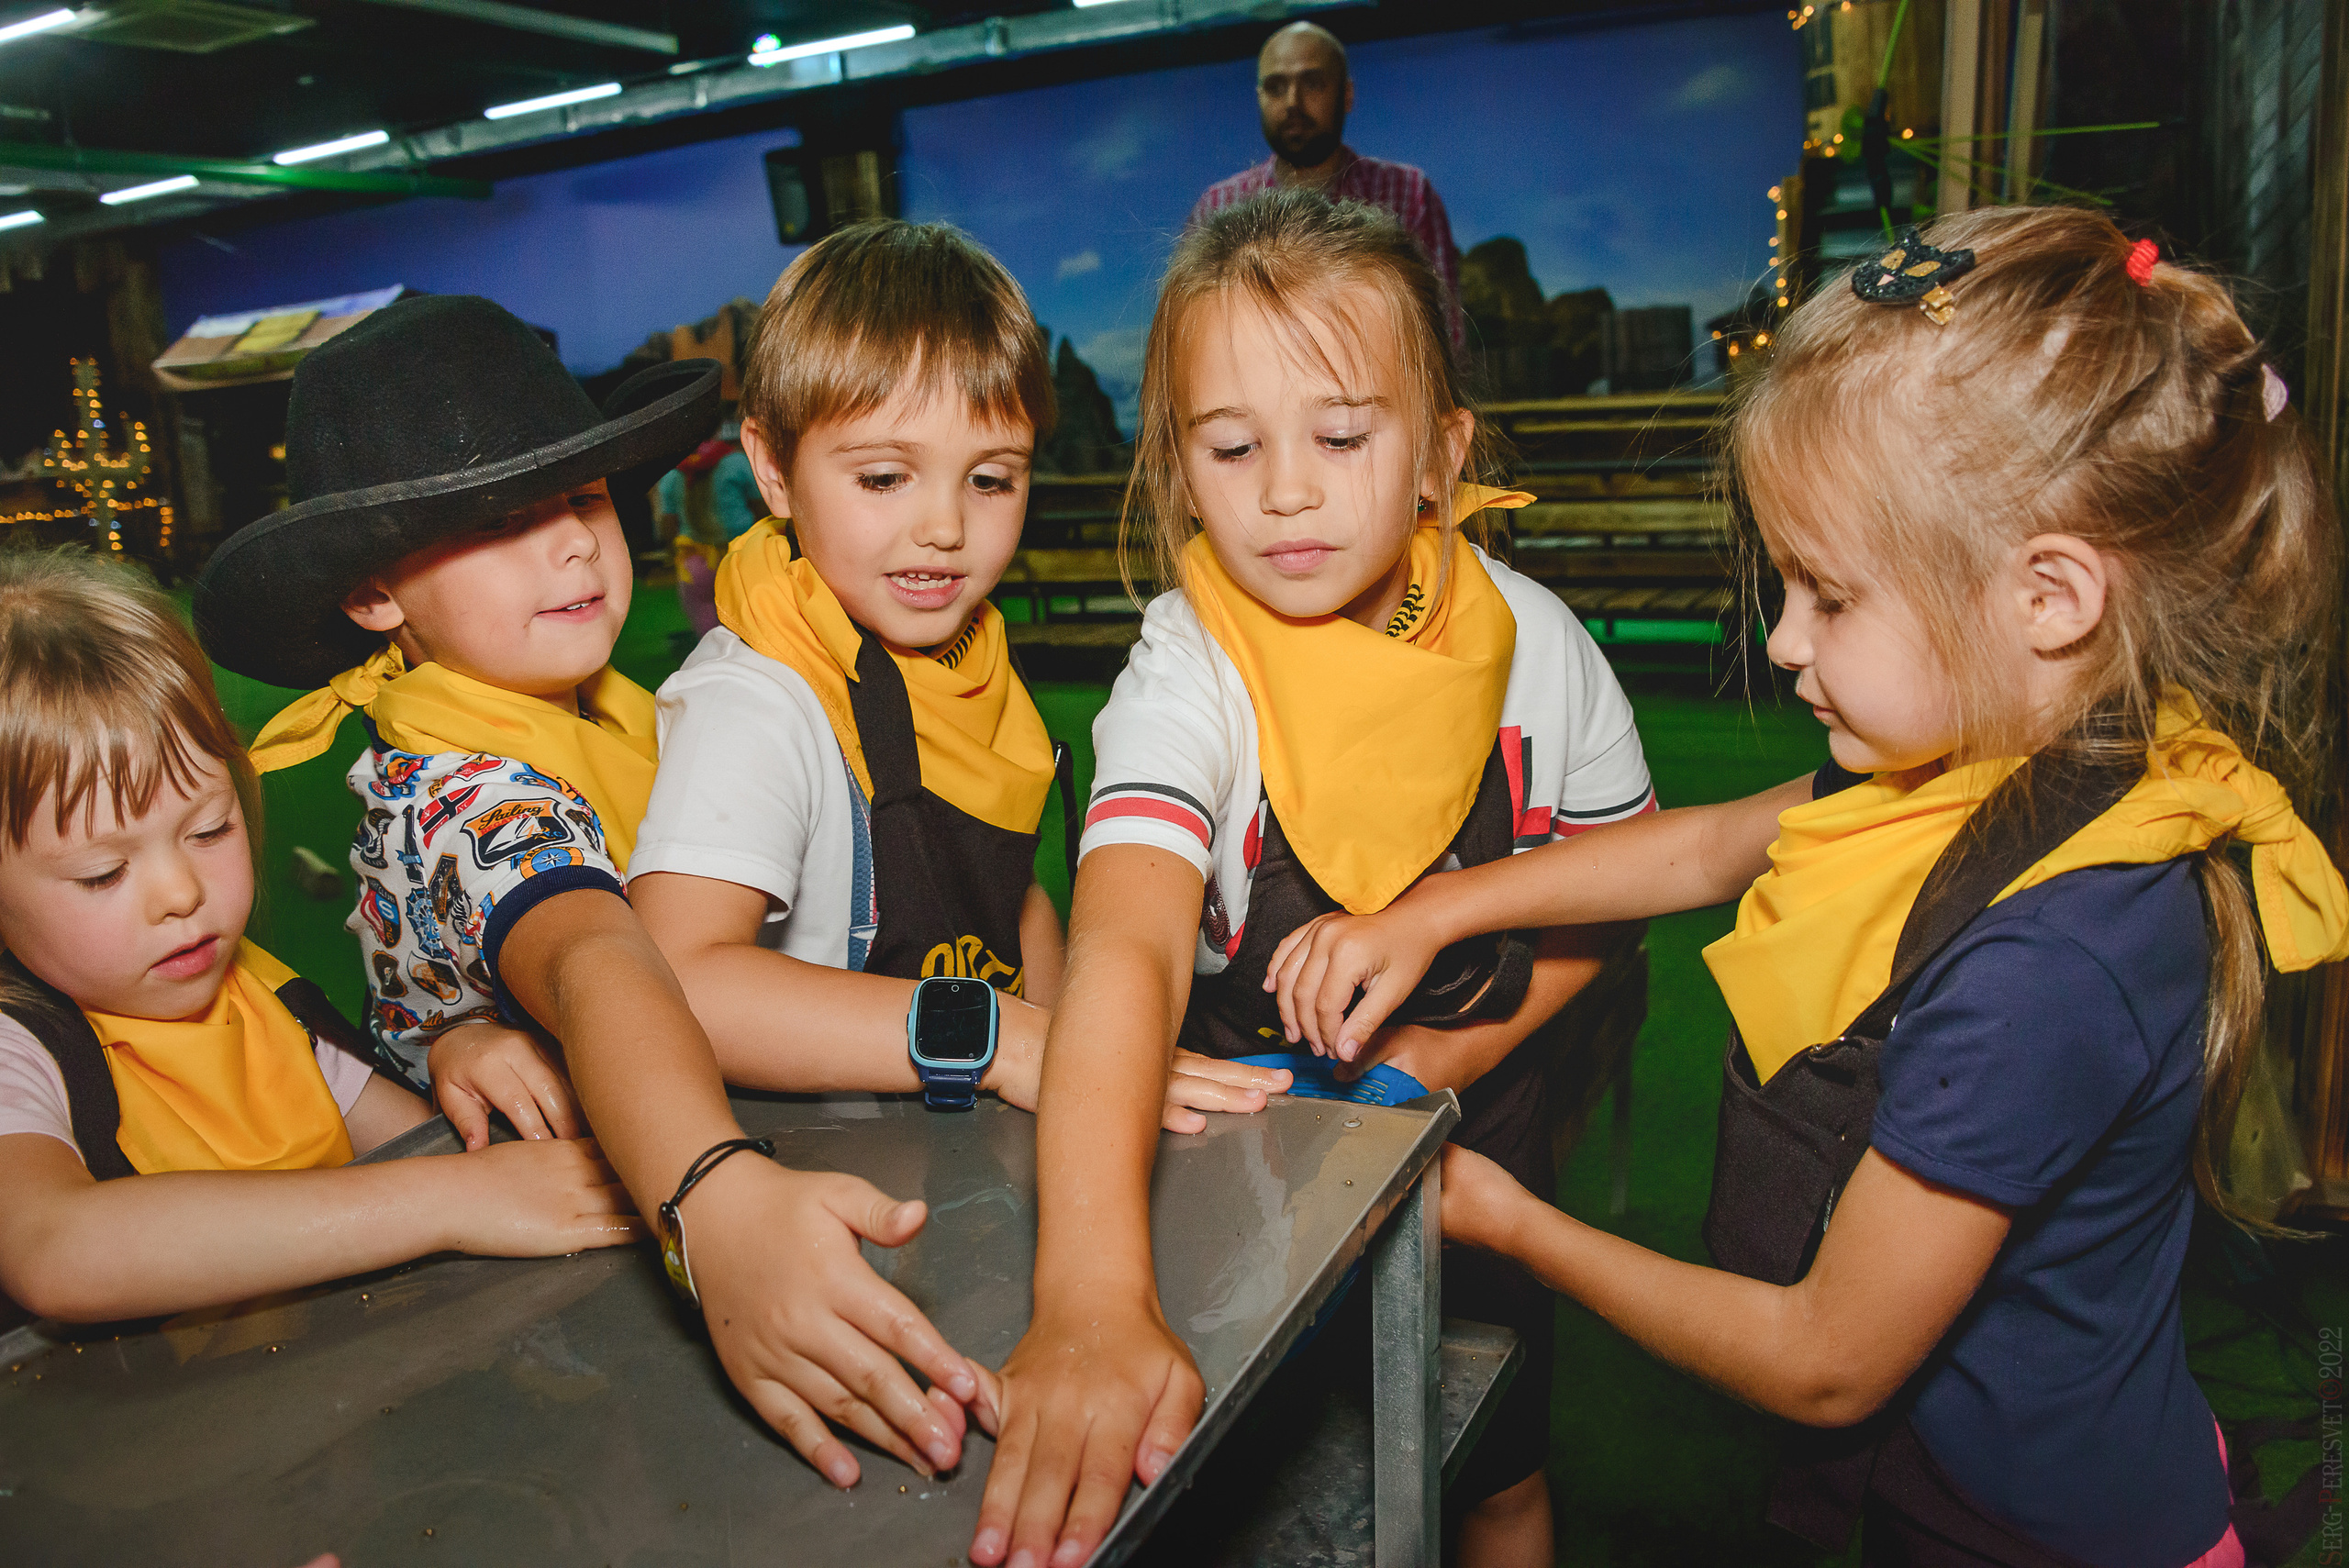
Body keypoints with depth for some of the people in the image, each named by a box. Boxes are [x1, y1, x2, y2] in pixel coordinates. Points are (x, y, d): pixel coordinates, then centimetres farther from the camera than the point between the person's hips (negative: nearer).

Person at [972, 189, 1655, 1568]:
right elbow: (1126, 952, -42)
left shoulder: (1532, 641, -14)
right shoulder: (1191, 675, -25)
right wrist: (1094, 1294, -57)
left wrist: (1450, 1051, -15)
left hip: (1475, 1137, 3)